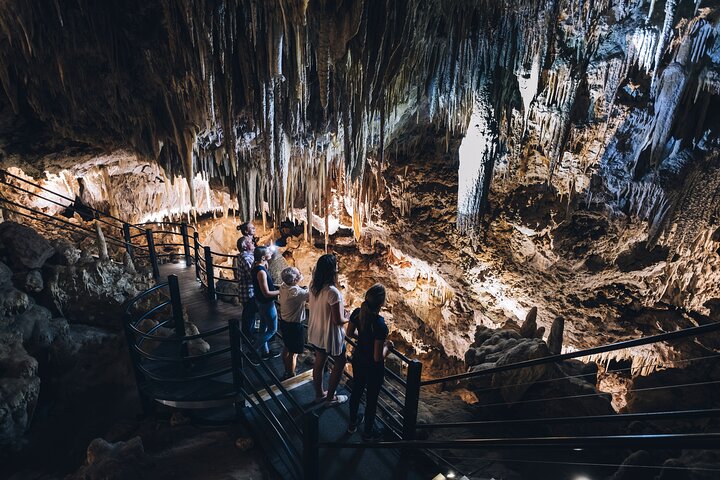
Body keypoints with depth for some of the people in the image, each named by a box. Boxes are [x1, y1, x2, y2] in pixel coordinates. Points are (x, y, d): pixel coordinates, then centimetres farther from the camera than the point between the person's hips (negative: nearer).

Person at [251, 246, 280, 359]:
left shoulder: (256, 265, -1)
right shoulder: (261, 271, -29)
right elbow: (266, 293, -26)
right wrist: (280, 291, -16)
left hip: (260, 301, 10)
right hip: (266, 303, -10)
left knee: (264, 327, 20)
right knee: (273, 329, 5)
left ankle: (265, 352, 33)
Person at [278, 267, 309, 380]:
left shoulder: (283, 286, -6)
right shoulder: (295, 292, -32)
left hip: (284, 322, 9)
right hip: (294, 326, -9)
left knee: (287, 348, 25)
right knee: (293, 353, 10)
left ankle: (287, 372, 42)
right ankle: (291, 376, 25)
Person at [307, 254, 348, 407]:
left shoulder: (313, 286, -8)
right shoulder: (333, 292, -32)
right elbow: (338, 321, -26)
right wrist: (350, 317, -6)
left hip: (316, 332, 7)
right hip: (330, 335, -7)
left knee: (319, 362, 23)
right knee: (340, 364, 16)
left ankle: (319, 394, 41)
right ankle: (330, 398, 27)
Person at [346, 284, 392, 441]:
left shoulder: (357, 313, -16)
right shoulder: (380, 325, -35)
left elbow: (350, 333, 2)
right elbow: (378, 357, -29)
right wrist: (387, 346, -11)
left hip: (358, 359, 6)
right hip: (373, 367, -6)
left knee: (356, 390, 27)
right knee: (372, 398, 17)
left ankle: (352, 423, 51)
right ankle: (368, 433, 40)